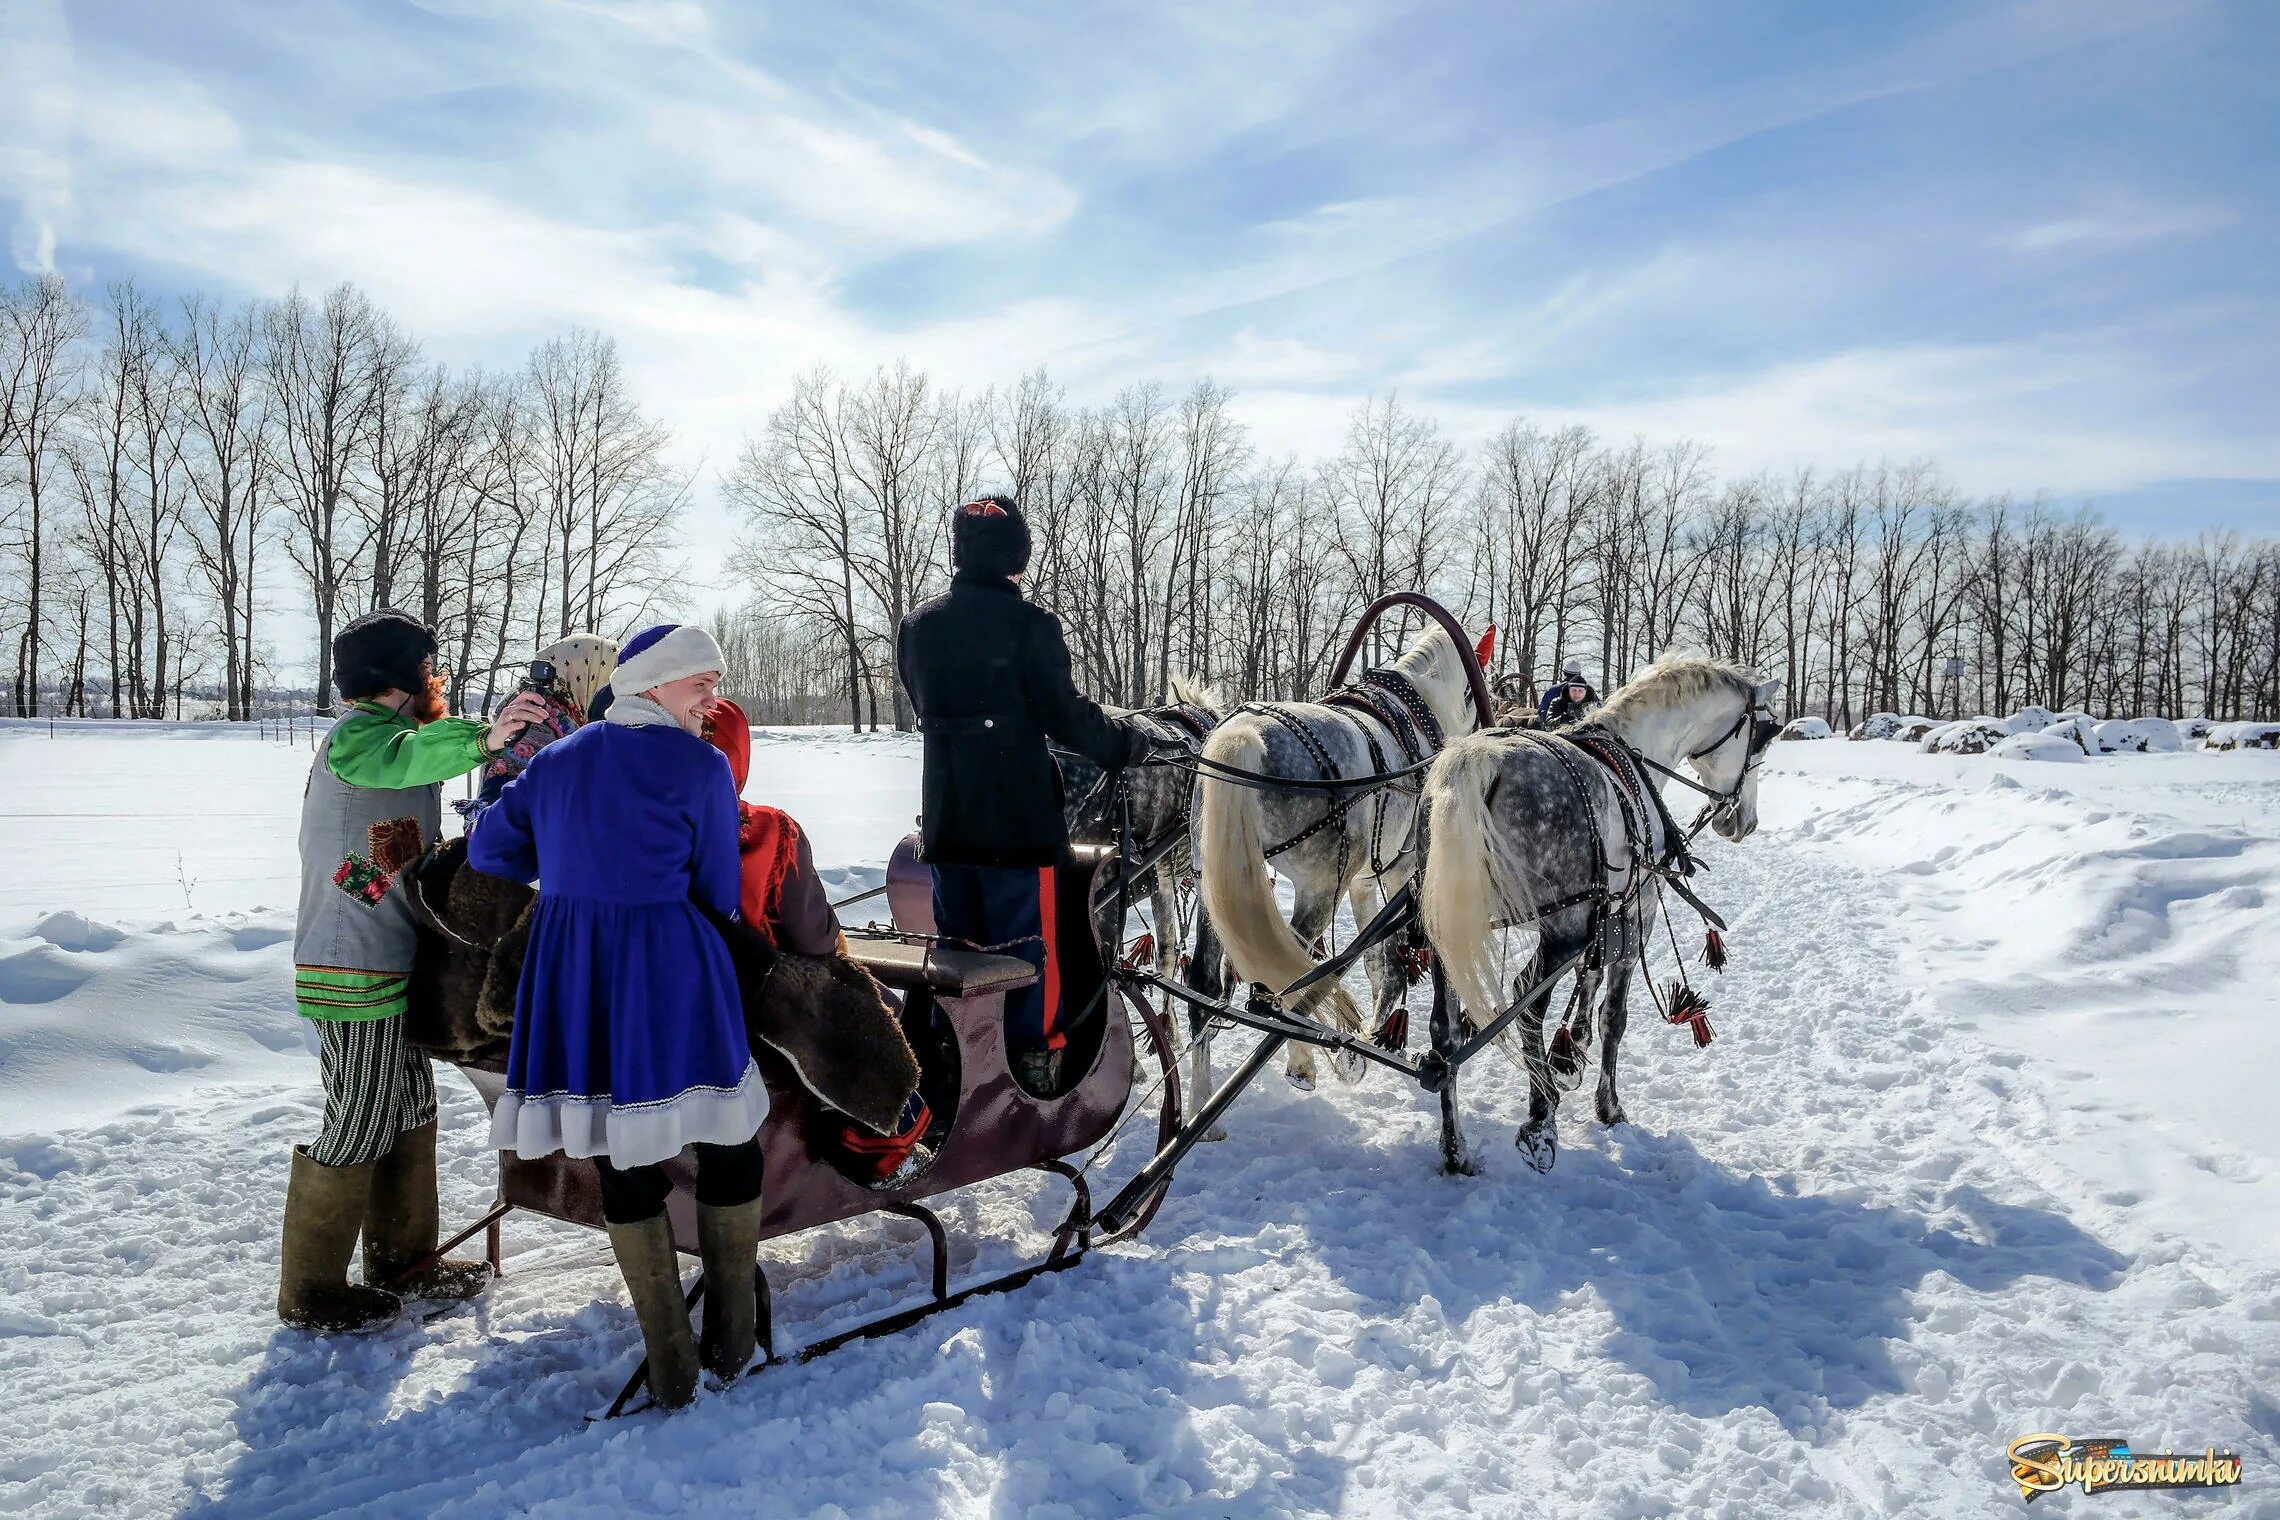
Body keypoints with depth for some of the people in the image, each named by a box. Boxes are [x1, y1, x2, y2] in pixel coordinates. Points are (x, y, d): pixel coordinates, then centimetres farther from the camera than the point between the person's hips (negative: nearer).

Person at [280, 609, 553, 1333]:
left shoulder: (381, 732, 20)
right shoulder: (360, 732, -14)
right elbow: (398, 758, -42)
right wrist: (481, 738, -57)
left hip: (389, 965, 10)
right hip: (359, 974, -10)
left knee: (411, 1110, 18)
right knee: (360, 1126, -1)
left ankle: (403, 1257, 32)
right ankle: (310, 1292, 13)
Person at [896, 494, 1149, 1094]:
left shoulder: (918, 625, 5)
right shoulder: (1028, 623, -14)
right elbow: (1066, 714, -13)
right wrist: (1126, 742, 2)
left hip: (946, 817, 6)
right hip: (1018, 815, -5)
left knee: (958, 943, 16)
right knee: (1029, 943, 5)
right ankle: (1037, 1056, 9)